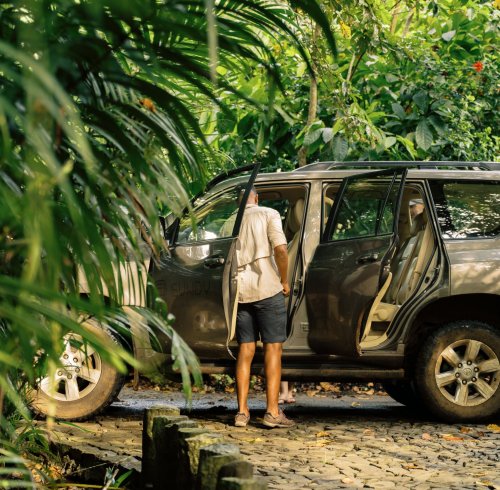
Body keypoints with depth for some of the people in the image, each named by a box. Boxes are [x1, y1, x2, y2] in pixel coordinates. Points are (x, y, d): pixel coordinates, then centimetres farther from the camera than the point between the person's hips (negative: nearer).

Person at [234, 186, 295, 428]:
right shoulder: (268, 215, 1)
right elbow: (280, 249, -12)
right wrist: (284, 281, 0)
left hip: (238, 291, 4)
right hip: (266, 287, -4)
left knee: (245, 349, 9)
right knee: (273, 347, -1)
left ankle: (242, 411, 5)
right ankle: (272, 411, -6)